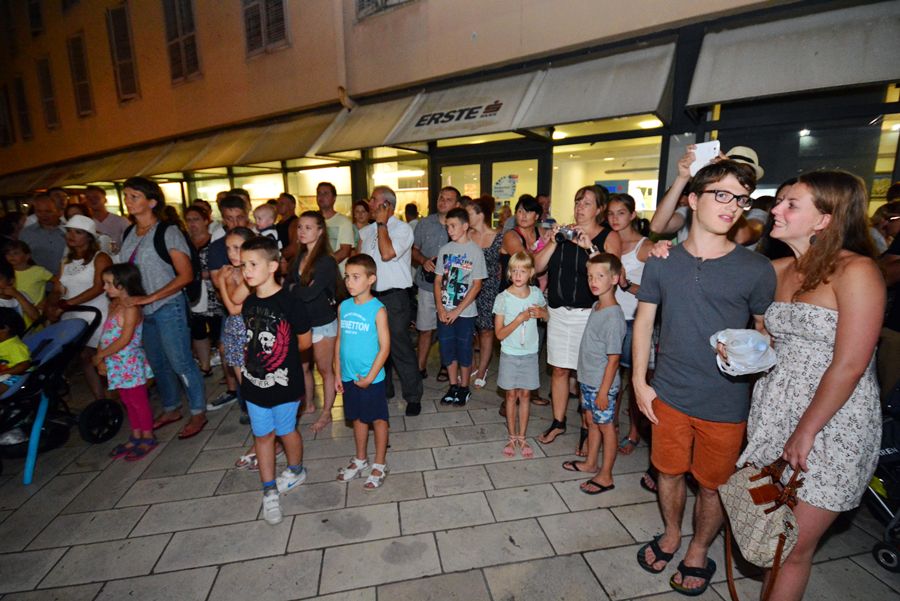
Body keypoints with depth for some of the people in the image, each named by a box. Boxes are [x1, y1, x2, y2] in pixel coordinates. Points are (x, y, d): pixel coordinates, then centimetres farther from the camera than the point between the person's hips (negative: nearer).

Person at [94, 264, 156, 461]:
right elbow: (106, 334, 10)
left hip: (129, 363, -8)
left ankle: (148, 438, 17)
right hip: (117, 363, 8)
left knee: (138, 401, 4)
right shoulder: (114, 304, 9)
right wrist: (101, 358, 3)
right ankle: (136, 437, 29)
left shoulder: (130, 307, -18)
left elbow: (125, 339, -21)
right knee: (128, 401, 17)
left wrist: (100, 355, -13)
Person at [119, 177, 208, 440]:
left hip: (168, 307, -7)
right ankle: (171, 409, 34)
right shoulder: (129, 234, 9)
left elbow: (186, 275, -15)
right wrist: (126, 296, 1)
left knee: (181, 363, -1)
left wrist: (150, 298, -19)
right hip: (142, 309, 8)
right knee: (157, 363, 17)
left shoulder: (167, 232, -11)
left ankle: (198, 413, 15)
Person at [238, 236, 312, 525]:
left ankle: (296, 470, 41)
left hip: (283, 382, -5)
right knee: (262, 435, 13)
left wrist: (283, 354, 4)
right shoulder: (248, 302, 1)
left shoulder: (288, 303, -18)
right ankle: (269, 492, 28)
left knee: (286, 430, 13)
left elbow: (305, 341, -8)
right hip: (254, 381, 6)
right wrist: (249, 362, 5)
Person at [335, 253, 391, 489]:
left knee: (378, 419, 11)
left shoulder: (378, 310, -15)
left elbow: (385, 347, -14)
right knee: (358, 418, 21)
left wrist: (370, 376, -15)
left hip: (371, 378, -5)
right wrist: (338, 373, 7)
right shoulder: (343, 307, 1)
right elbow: (339, 340, 8)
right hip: (349, 377, 5)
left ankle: (380, 465, 28)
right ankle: (360, 460, 40)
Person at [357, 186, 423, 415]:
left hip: (393, 297, -6)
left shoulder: (402, 228, -8)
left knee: (400, 347, -1)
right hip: (370, 296, 7)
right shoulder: (366, 231, 12)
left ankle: (413, 396, 14)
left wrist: (382, 223, -13)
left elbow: (387, 253, -23)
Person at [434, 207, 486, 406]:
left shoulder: (475, 251, -6)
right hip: (444, 312, 4)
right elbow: (438, 280, 7)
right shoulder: (444, 249, 5)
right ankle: (453, 386, 28)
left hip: (465, 312, -4)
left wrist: (457, 311, -12)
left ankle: (464, 388, 24)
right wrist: (440, 307, -5)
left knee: (464, 351, 6)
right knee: (447, 350, 11)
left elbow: (476, 285, -9)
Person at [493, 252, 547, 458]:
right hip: (510, 354, -2)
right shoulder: (503, 298, -13)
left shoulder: (536, 293, -4)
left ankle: (522, 438, 23)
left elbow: (548, 315, 13)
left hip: (530, 353, 2)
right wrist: (520, 318, -25)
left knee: (525, 394, 10)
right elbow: (500, 334, -14)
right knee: (511, 395, 8)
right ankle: (512, 438, 24)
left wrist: (540, 312, -9)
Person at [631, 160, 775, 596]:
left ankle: (698, 552, 43)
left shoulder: (756, 269, -8)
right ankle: (671, 534, 47)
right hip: (669, 395, 2)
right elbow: (644, 322, 2)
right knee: (669, 471, 19)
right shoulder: (662, 262, -3)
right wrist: (639, 383, -1)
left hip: (726, 404, -1)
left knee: (713, 484, 16)